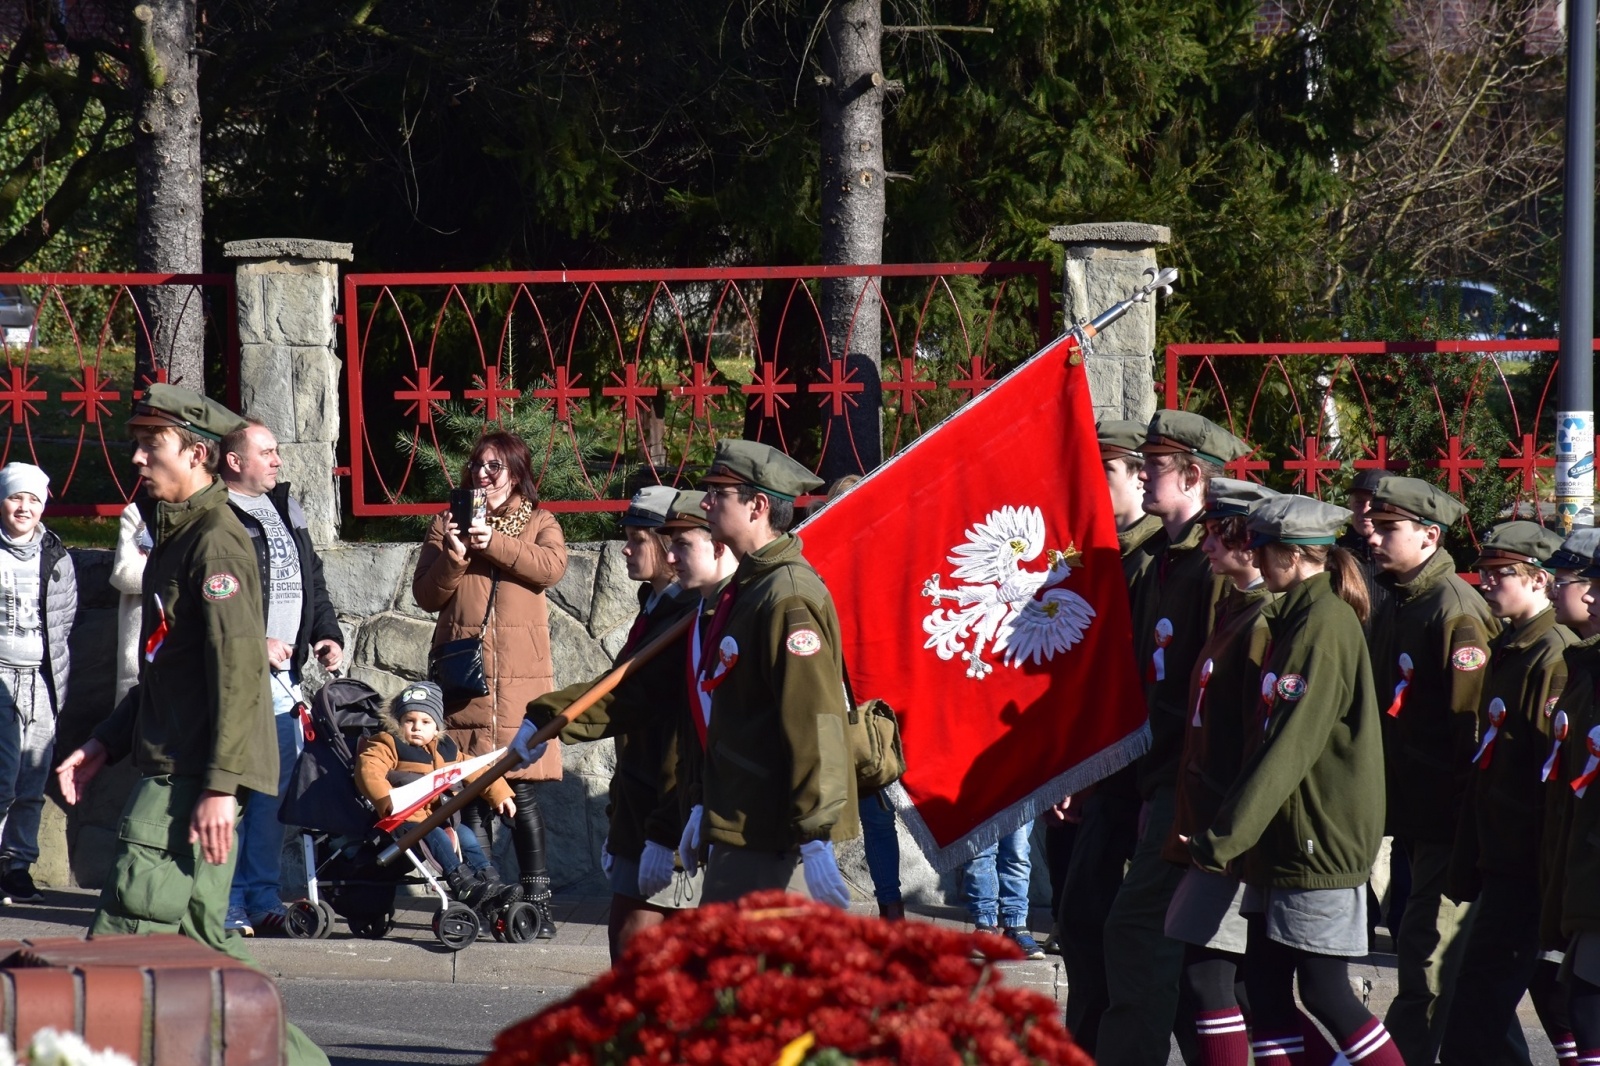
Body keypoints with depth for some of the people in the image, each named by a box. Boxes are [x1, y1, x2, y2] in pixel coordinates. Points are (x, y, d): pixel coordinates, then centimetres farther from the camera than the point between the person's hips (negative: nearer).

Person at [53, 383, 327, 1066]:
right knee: (197, 940, 11)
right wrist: (106, 742, 18)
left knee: (124, 936, -13)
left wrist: (219, 786, -24)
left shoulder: (215, 539, -12)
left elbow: (238, 667, -19)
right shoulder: (173, 536, 20)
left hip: (195, 779, -10)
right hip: (171, 769, 10)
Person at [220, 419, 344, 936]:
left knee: (275, 790, 9)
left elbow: (313, 580, 26)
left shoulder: (285, 510, 19)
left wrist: (328, 634, 11)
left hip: (282, 677, 8)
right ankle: (226, 903, -5)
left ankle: (262, 898, 14)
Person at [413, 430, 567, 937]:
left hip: (521, 676, -2)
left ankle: (537, 900, -3)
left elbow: (551, 566, -10)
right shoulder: (448, 524, 14)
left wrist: (494, 543, -18)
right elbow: (425, 594, 6)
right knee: (472, 794, 1)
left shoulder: (538, 523, 11)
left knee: (522, 791, -6)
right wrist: (453, 557, -12)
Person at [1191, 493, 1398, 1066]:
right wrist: (1224, 830, 19)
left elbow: (1290, 745, -22)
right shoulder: (1297, 617, 14)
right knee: (1265, 982, 8)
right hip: (1286, 841, 10)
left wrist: (1222, 839, -21)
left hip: (1321, 842, -10)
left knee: (1324, 993, -8)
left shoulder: (1326, 624, -17)